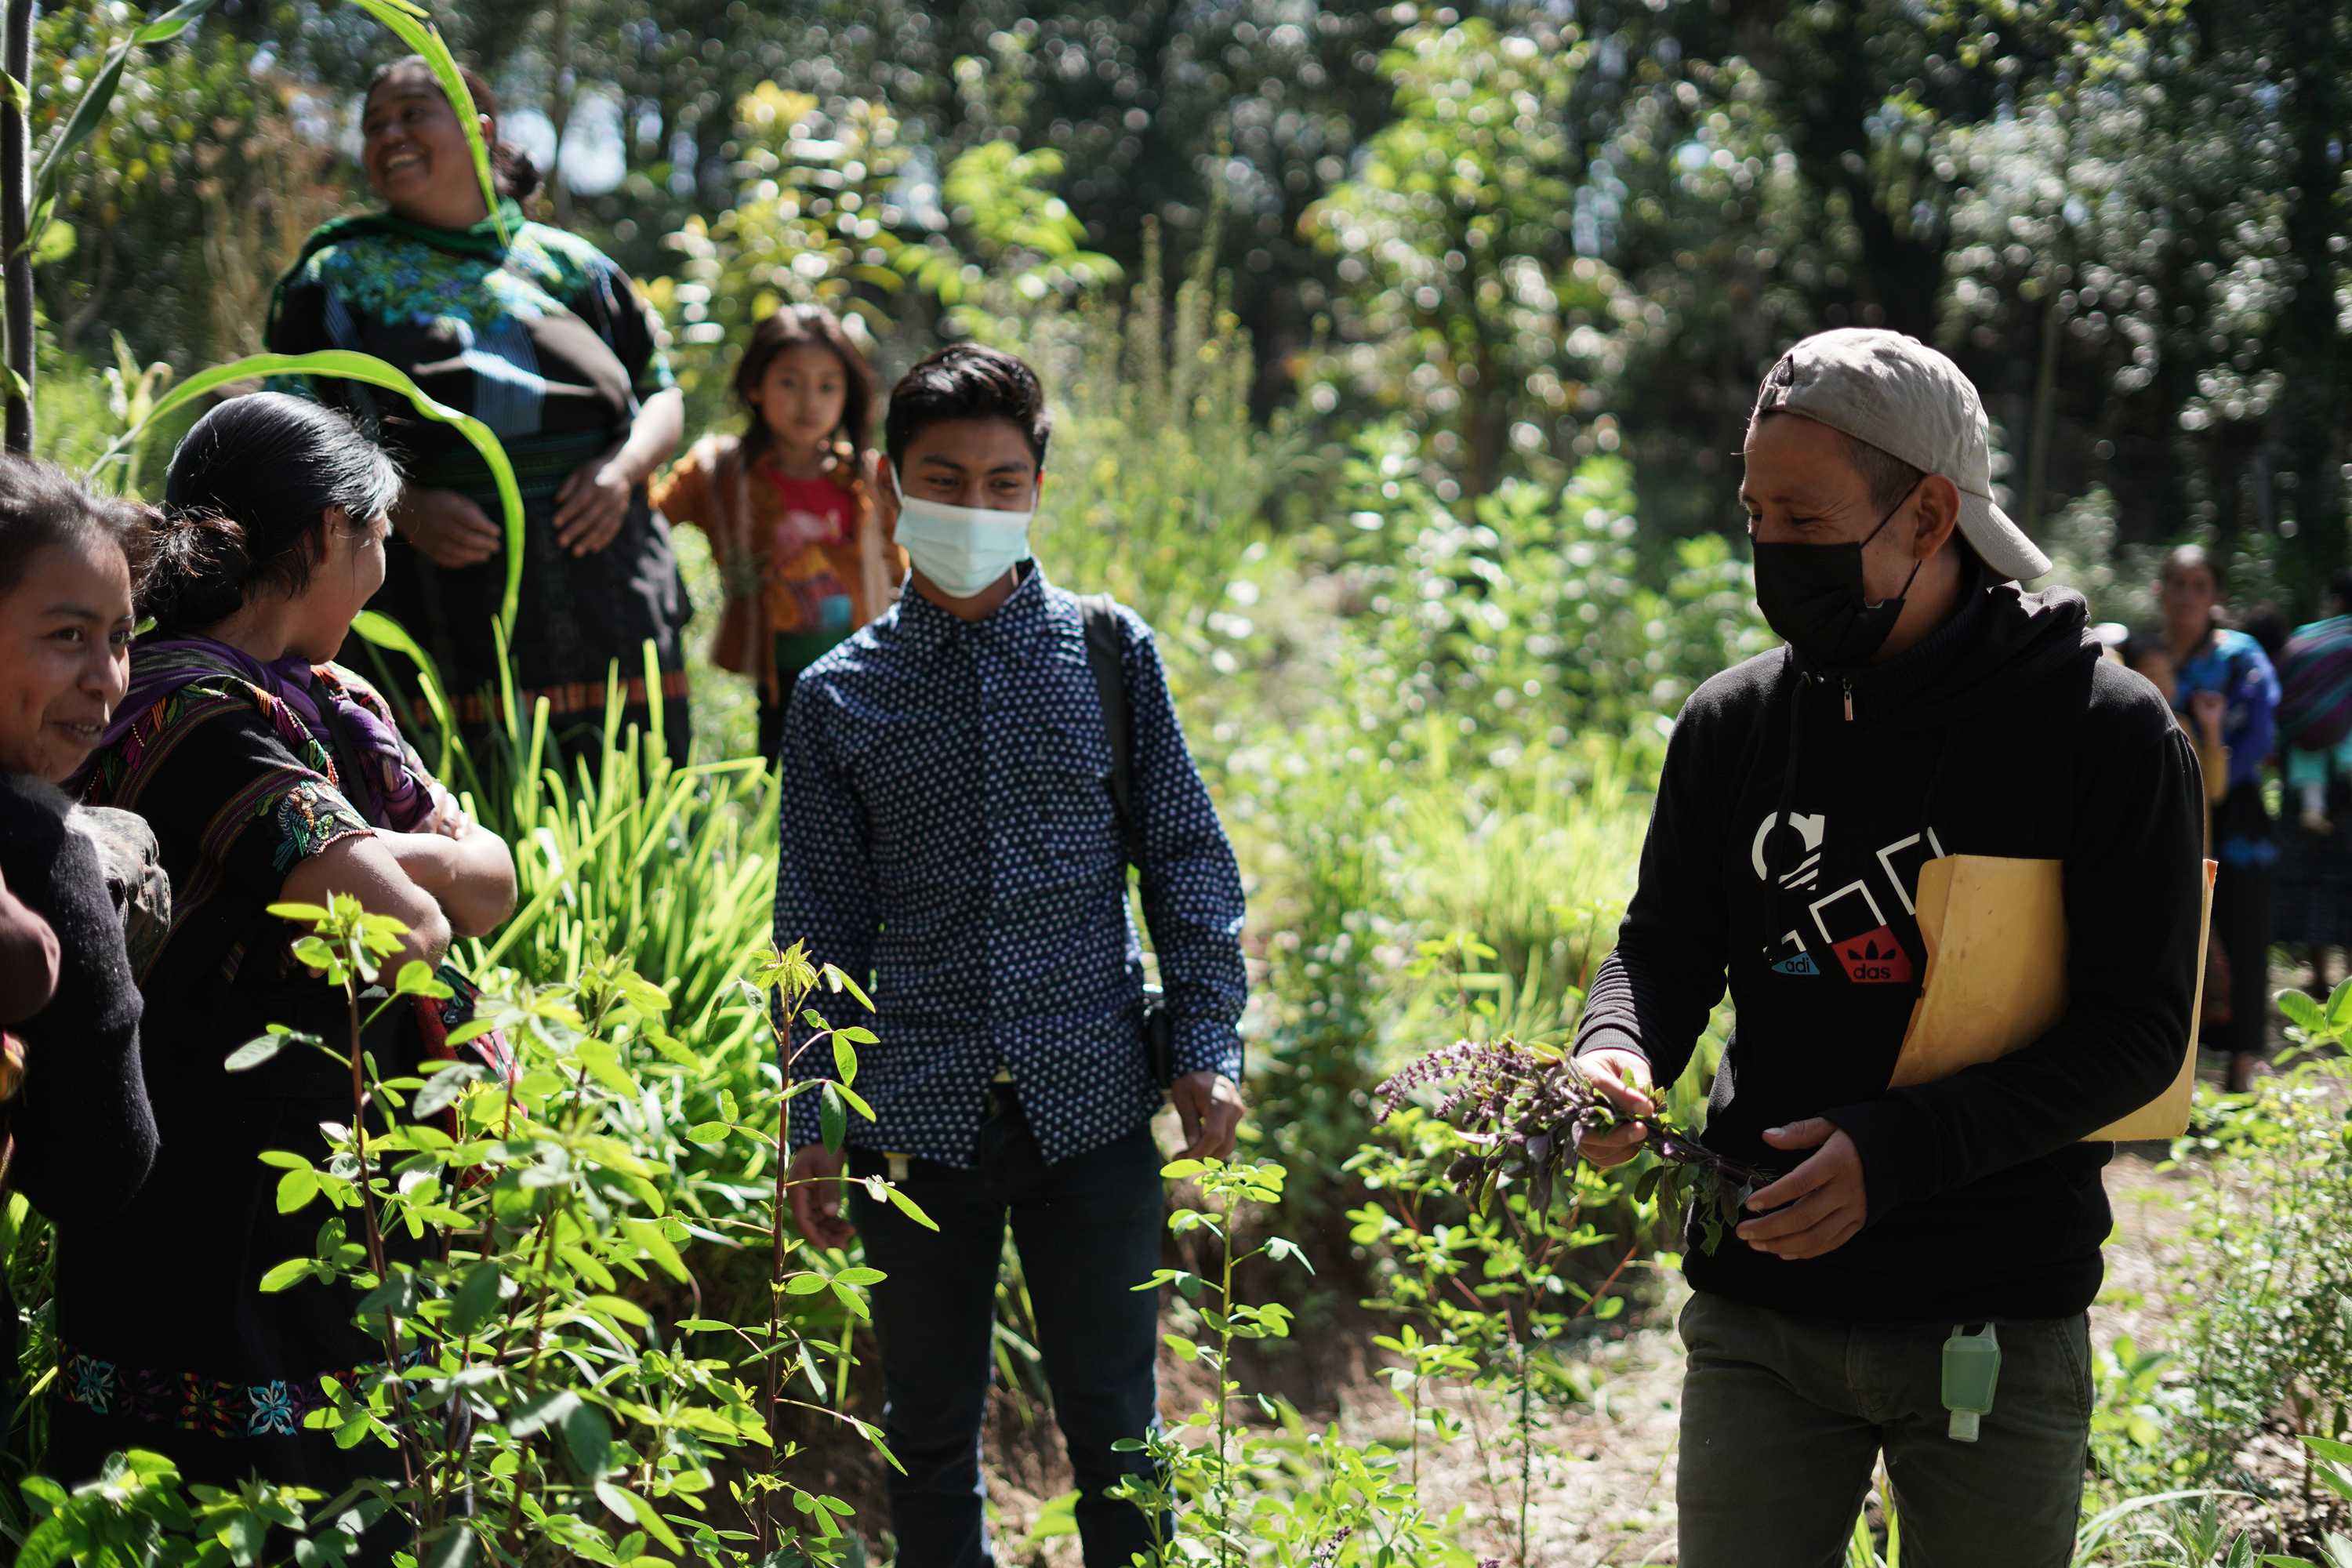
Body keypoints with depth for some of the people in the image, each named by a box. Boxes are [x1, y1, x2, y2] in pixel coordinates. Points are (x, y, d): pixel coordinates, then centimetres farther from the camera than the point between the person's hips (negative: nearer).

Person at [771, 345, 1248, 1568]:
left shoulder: (1107, 651, 5)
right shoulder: (838, 696, 5)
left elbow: (1187, 859, 7)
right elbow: (820, 925, 8)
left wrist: (1207, 1046, -3)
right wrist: (811, 1125, 5)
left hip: (1094, 1101, -1)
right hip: (917, 1115, 1)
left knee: (1113, 1427, 5)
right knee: (929, 1436, 9)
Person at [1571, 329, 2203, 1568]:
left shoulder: (2110, 733, -9)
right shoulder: (1734, 724, 3)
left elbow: (2138, 1026, -11)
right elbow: (1667, 944, 12)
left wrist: (1902, 1150, -22)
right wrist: (1618, 1051, -12)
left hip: (1997, 1326, -2)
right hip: (1759, 1311, 3)